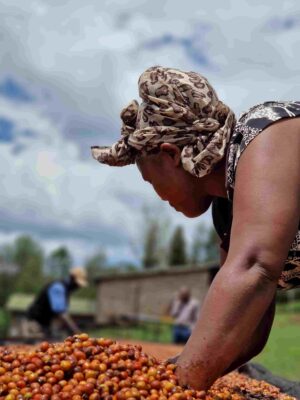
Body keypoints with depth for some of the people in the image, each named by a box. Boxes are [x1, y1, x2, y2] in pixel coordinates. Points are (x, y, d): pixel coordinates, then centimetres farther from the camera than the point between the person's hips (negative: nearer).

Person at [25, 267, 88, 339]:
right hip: (36, 322, -9)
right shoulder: (58, 287, -21)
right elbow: (60, 312, -30)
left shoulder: (67, 288, 9)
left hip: (46, 323, 9)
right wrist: (76, 332, -32)